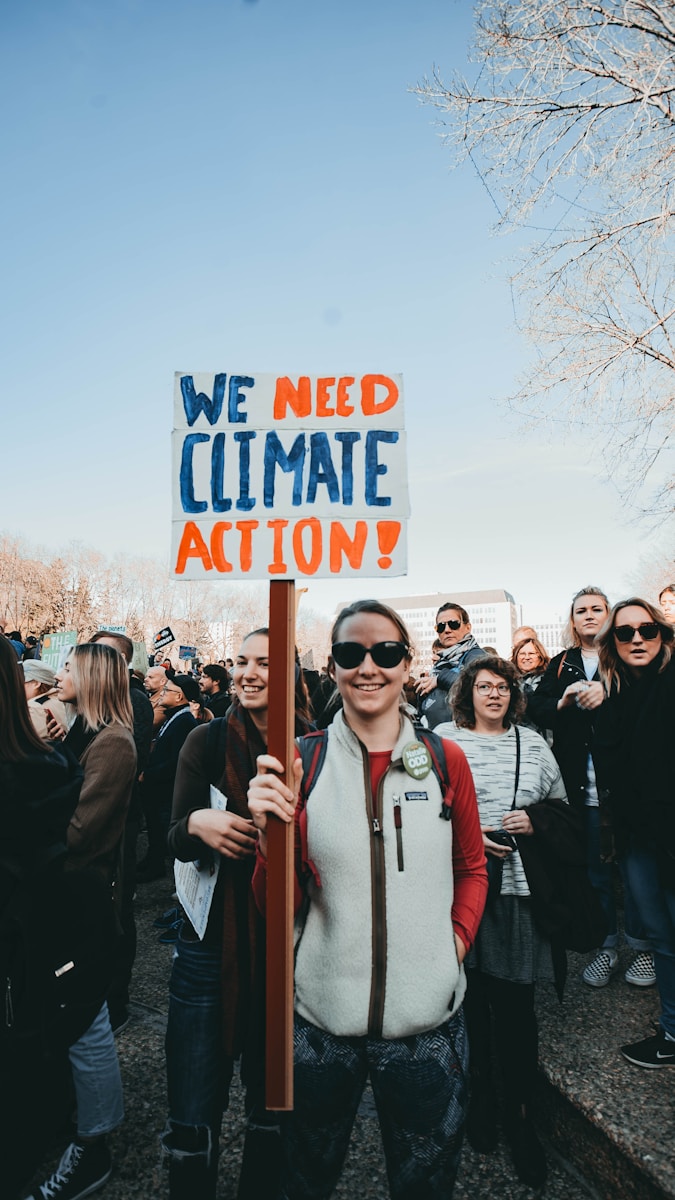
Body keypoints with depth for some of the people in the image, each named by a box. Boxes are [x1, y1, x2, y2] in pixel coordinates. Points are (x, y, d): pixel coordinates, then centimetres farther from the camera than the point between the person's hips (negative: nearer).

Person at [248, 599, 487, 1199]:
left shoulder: (445, 760, -5)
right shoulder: (299, 761, -8)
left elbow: (472, 869, 10)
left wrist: (457, 940, -4)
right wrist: (271, 832, -24)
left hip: (428, 1020, 1)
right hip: (320, 1020, 0)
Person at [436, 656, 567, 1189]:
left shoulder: (533, 743, 9)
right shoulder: (442, 740, 1)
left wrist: (533, 822, -5)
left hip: (519, 890, 2)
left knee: (515, 1004, 5)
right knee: (470, 999, 10)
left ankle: (521, 1117, 23)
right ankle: (480, 1101, 31)